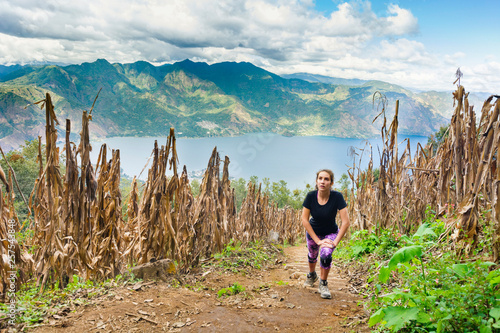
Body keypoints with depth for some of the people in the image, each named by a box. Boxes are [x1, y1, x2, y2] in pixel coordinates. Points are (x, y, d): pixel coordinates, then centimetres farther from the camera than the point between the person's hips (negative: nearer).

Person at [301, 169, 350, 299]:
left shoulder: (337, 197, -29)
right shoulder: (311, 196, -24)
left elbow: (346, 222, -27)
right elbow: (304, 220, -19)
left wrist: (335, 242, -26)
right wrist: (318, 240, -21)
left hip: (331, 233, -2)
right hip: (312, 232, 2)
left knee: (326, 256, -25)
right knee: (312, 255, 22)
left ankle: (323, 284, 3)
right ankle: (311, 275, 58)